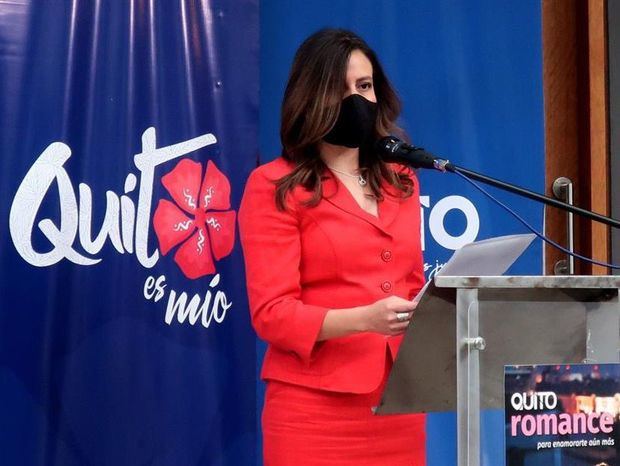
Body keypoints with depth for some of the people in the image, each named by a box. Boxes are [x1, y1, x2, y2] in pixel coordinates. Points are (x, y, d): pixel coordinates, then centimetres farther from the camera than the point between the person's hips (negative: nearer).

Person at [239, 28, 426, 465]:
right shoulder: (274, 187, -4)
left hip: (398, 404, 5)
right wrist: (364, 319, -26)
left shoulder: (400, 181, 14)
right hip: (316, 408, -5)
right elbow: (272, 312, -11)